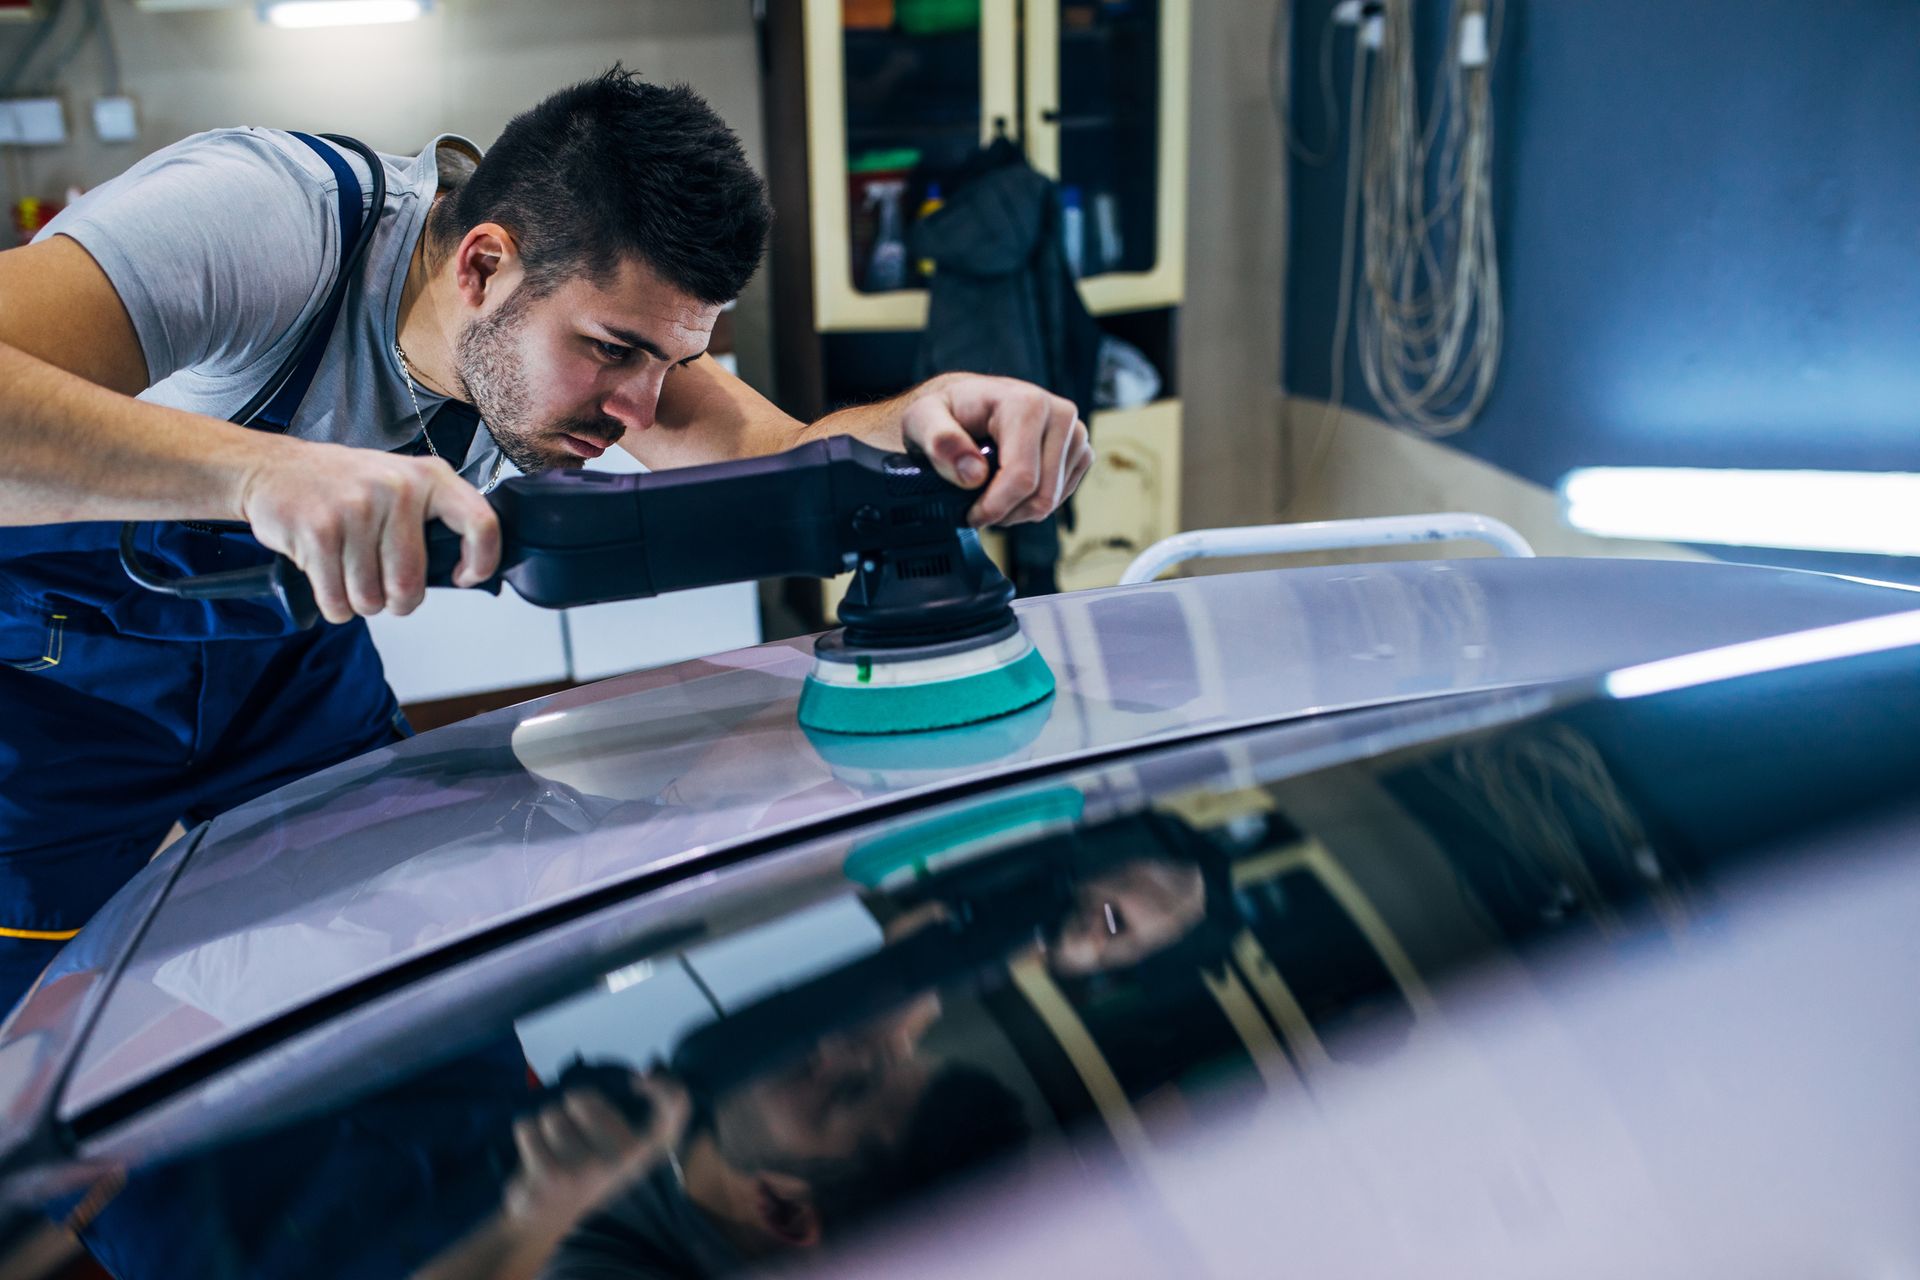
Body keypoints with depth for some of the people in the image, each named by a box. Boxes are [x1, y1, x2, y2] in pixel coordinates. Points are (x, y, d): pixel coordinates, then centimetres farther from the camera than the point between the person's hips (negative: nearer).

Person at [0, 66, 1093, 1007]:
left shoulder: (592, 295, -16)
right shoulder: (252, 219, -36)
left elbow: (768, 456, -23)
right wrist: (262, 467, -60)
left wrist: (923, 416, -44)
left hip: (287, 646, 5)